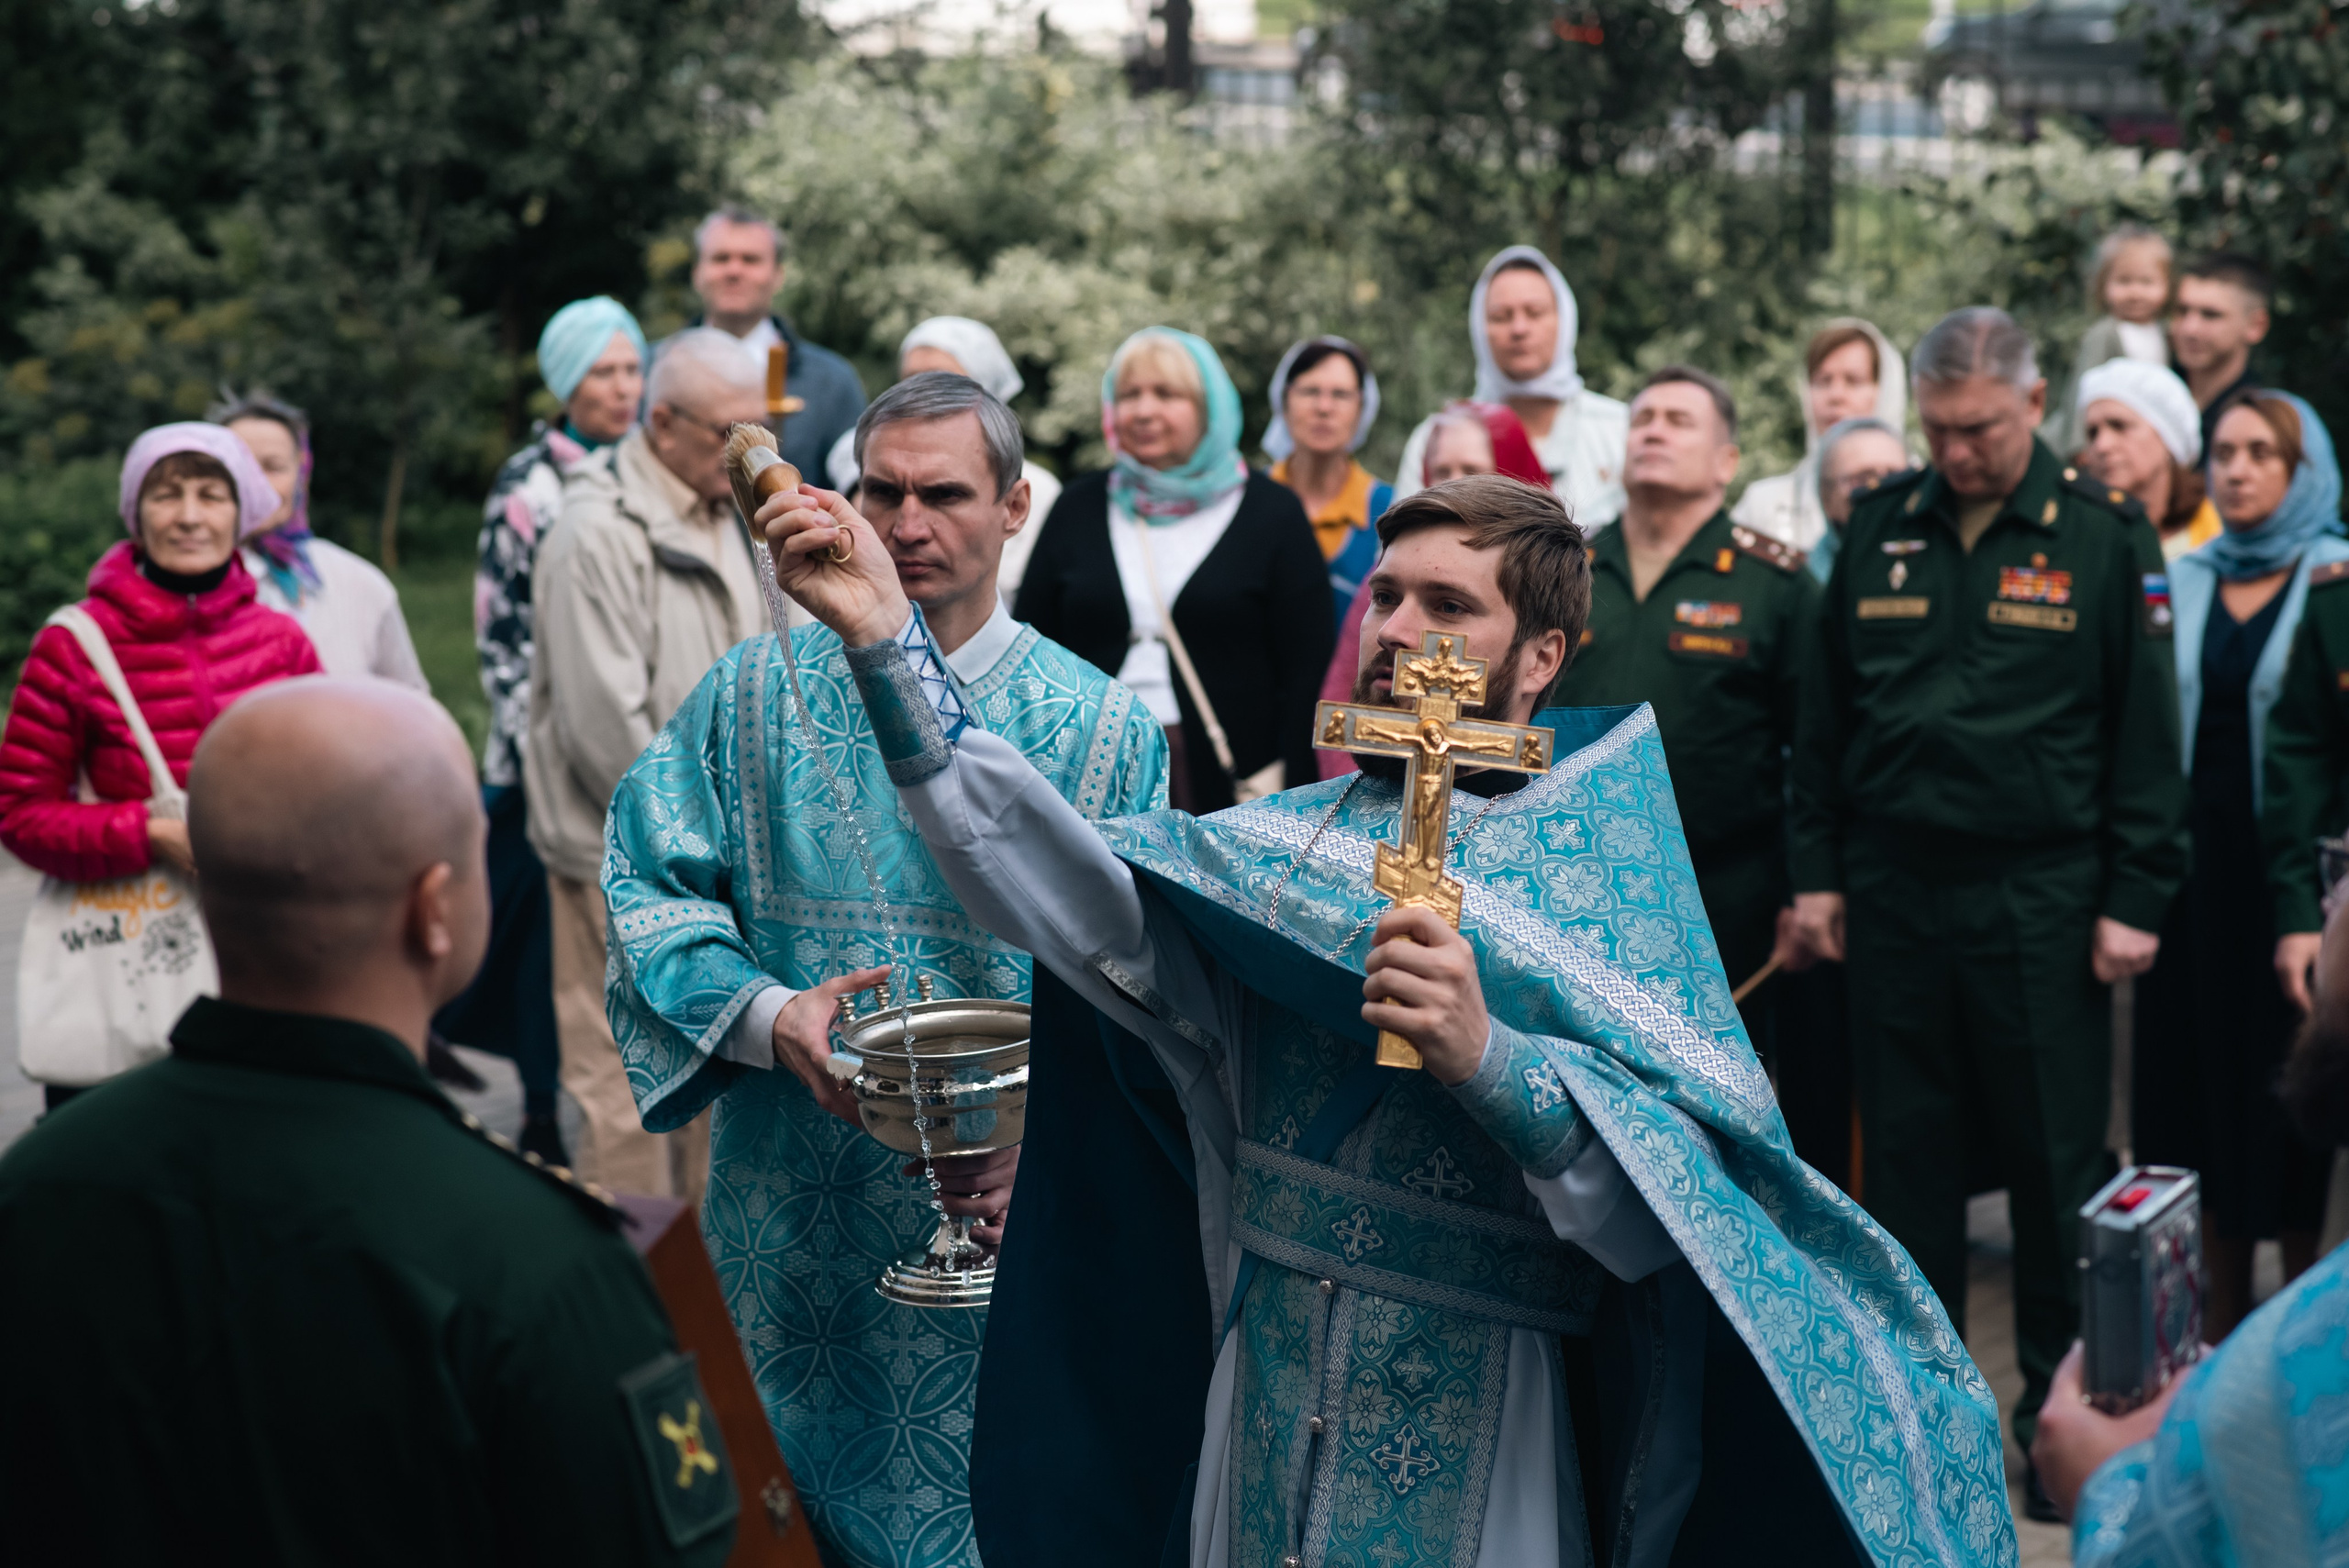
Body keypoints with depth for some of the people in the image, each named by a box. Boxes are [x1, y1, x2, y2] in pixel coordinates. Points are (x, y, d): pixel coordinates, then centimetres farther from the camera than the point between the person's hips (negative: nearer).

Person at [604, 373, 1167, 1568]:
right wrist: (766, 1016, -17)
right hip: (795, 1218, 1)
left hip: (1005, 1225, -1)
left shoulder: (1103, 731, -1)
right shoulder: (760, 692, 2)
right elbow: (652, 884, 0)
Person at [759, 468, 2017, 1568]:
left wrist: (1488, 1060, -32)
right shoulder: (1287, 844, 5)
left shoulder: (1607, 862, -5)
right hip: (1266, 1400, 3)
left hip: (1484, 1440, -3)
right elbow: (1075, 899, -14)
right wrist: (886, 649, -22)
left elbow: (1685, 1200, -16)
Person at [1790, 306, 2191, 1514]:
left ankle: (2062, 1406, 18)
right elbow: (1824, 715, 11)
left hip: (2040, 901, -3)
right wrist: (1817, 870, 7)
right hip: (1893, 892, 3)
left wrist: (2134, 900, -7)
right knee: (1905, 1151, 10)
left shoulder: (2104, 537, -3)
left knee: (2054, 1159, 4)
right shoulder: (1881, 529, 6)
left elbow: (2145, 732, -3)